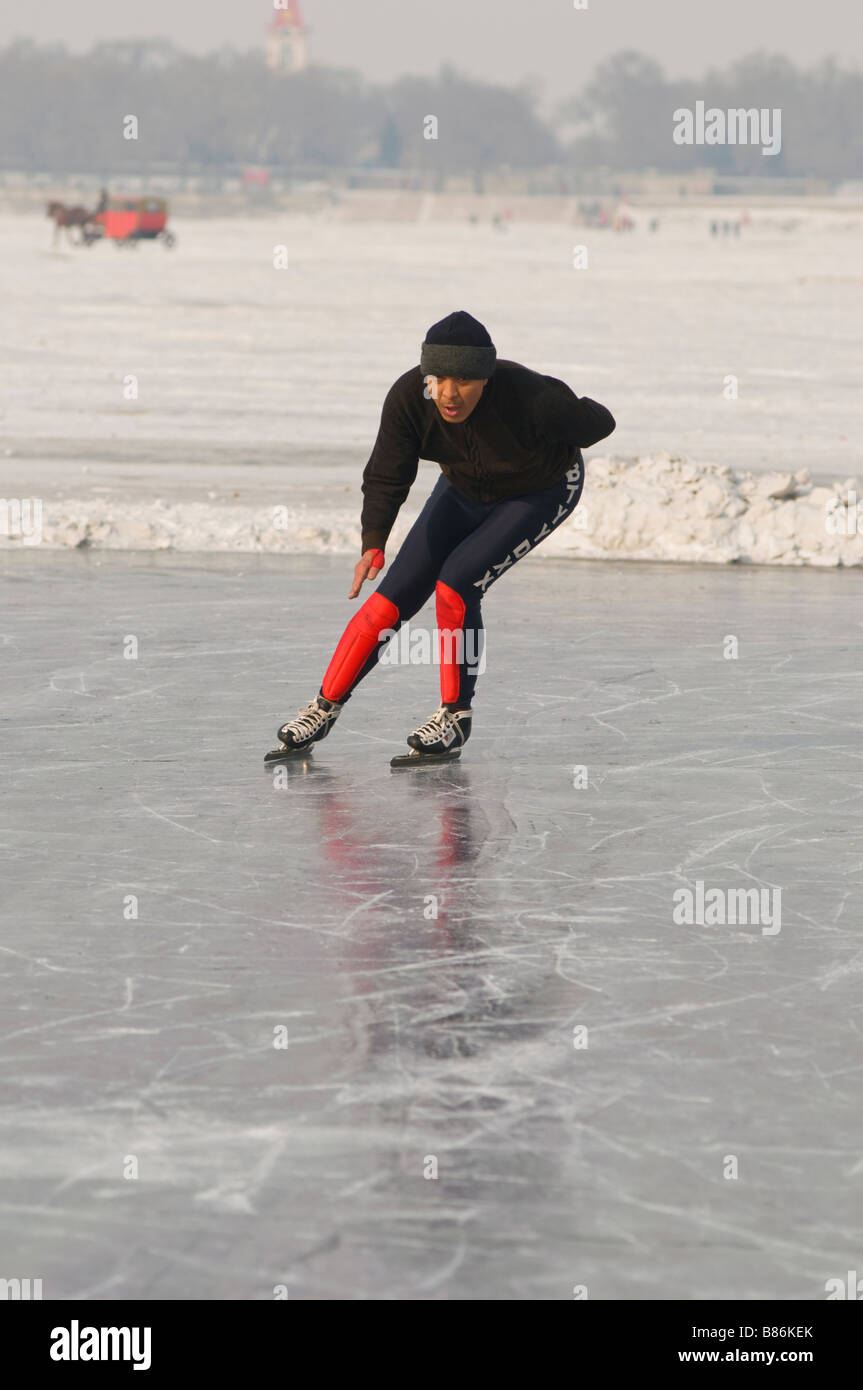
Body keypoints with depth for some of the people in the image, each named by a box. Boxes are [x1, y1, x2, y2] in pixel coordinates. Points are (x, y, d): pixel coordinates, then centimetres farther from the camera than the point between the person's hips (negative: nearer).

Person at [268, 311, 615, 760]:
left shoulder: (529, 398, -40)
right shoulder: (408, 398, -30)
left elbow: (597, 423, -23)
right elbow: (386, 476, -26)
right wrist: (374, 544, -39)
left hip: (542, 492, -4)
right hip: (464, 489, 4)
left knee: (456, 581, -23)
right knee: (393, 597, -4)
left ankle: (457, 715, -6)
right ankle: (325, 707, 11)